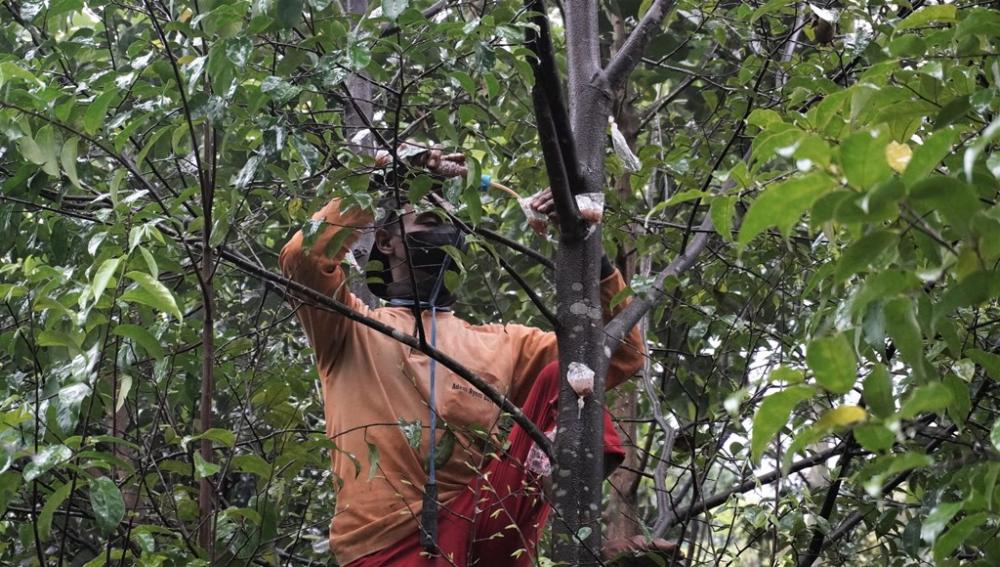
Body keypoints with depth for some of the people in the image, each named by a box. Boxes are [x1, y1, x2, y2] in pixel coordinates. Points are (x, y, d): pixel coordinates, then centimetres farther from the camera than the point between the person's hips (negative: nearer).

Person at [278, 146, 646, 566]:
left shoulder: (498, 343, 22)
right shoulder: (354, 329, 13)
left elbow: (621, 356, 15)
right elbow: (303, 258, -8)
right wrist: (386, 183, -2)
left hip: (479, 529, 3)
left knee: (561, 376, -13)